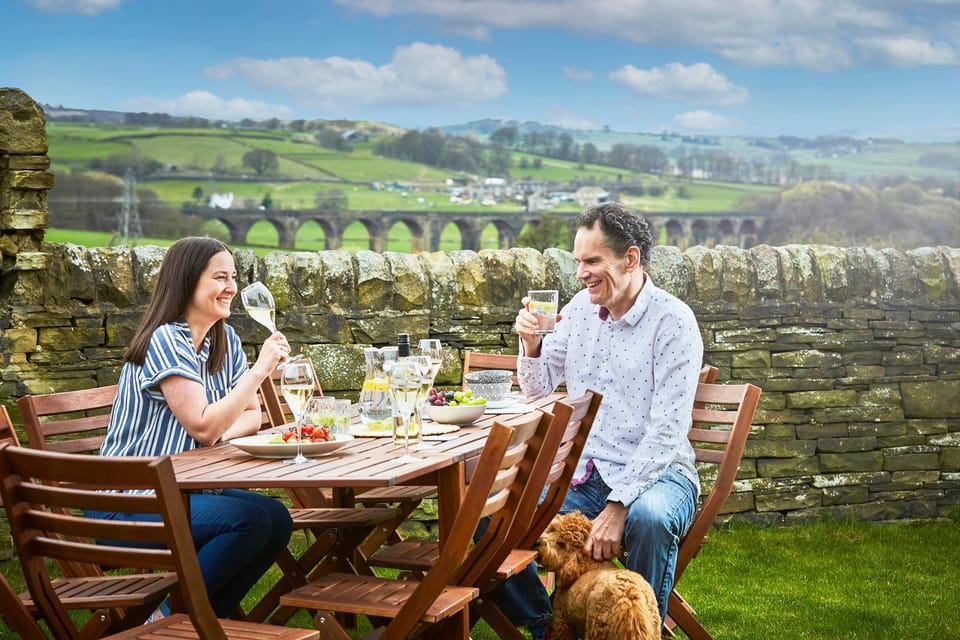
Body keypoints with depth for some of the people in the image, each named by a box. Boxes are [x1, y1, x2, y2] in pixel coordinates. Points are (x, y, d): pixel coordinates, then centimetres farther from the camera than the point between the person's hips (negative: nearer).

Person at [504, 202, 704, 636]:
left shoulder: (672, 322, -12)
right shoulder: (581, 307, 7)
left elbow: (667, 431, -19)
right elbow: (537, 389, 17)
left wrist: (618, 506, -27)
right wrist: (531, 343, -5)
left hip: (654, 471, -5)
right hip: (582, 470, 6)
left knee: (649, 518, -39)